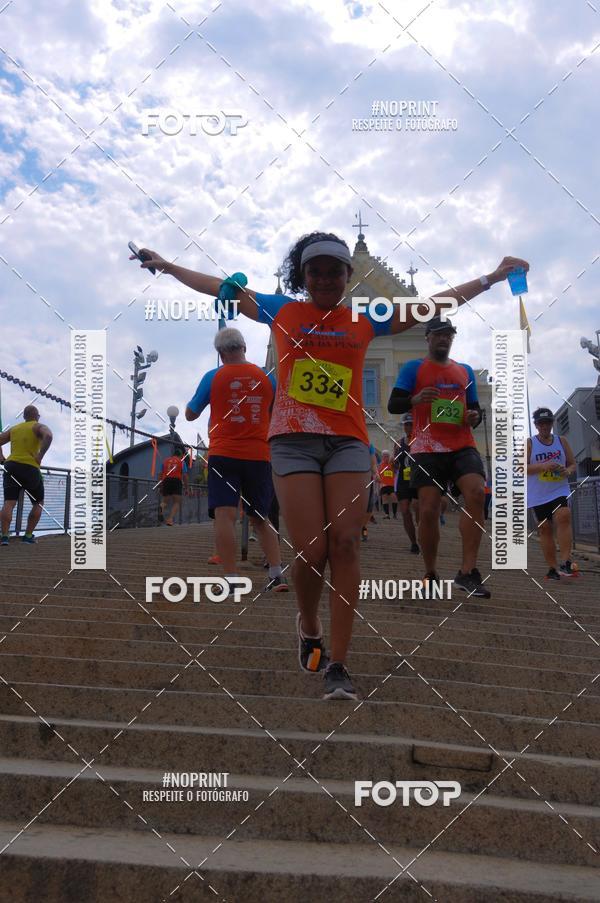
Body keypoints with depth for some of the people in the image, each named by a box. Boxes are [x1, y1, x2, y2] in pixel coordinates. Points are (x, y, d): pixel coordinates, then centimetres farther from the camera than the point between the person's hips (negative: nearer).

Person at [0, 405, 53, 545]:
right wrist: (40, 455, -14)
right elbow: (48, 436, -18)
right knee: (38, 504, 15)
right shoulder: (39, 427, 4)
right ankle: (28, 536, 10)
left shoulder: (14, 428, 20)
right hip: (30, 468, -3)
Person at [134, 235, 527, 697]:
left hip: (348, 441, 1)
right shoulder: (282, 311, 12)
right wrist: (167, 266, 23)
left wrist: (492, 277, 21)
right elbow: (221, 288, 18)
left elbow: (436, 303, 19)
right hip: (294, 441, -1)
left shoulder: (366, 321, 14)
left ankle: (338, 665, -5)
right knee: (312, 550, -12)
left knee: (345, 543, -10)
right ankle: (309, 627, 20)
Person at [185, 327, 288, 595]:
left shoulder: (213, 377, -1)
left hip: (223, 455, -3)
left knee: (224, 516, -8)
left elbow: (190, 415, 9)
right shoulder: (265, 376, 7)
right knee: (261, 519, 14)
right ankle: (277, 574, 7)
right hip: (258, 455, 3)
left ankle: (230, 580, -15)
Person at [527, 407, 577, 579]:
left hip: (560, 491, 1)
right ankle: (552, 568, 9)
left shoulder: (561, 441, 9)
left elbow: (573, 465, 12)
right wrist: (544, 466, -21)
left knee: (563, 518, -22)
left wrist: (568, 470, -12)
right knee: (545, 529, 2)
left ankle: (565, 563, -25)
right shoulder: (529, 444, 1)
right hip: (539, 495, 0)